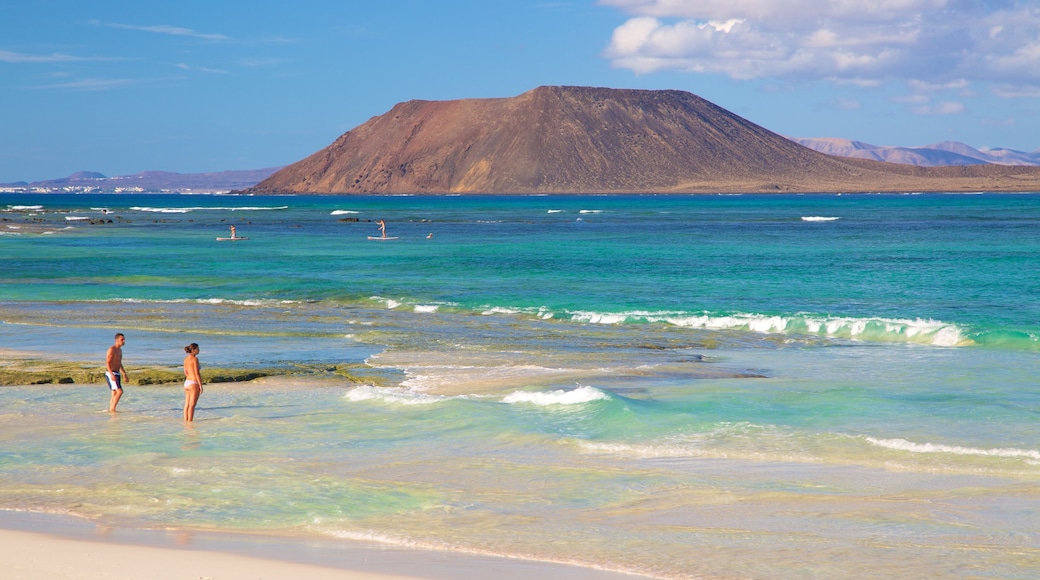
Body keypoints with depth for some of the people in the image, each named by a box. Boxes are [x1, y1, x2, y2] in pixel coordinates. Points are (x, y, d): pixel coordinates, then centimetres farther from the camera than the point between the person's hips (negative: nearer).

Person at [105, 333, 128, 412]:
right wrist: (112, 374, -29)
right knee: (119, 391, -17)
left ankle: (111, 410, 12)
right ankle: (112, 409, -14)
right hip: (111, 374, -10)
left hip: (116, 374, 10)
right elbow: (107, 363, -19)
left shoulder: (120, 350, 16)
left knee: (114, 394, 9)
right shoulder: (111, 349, -13)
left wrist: (125, 374, 25)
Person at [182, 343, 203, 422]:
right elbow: (197, 373, -17)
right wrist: (201, 386, -14)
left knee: (187, 405, 10)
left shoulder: (186, 359, 9)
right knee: (192, 405, -4)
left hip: (187, 382, 8)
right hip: (194, 384, -8)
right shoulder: (195, 359, -15)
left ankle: (186, 421, 12)